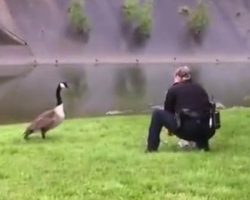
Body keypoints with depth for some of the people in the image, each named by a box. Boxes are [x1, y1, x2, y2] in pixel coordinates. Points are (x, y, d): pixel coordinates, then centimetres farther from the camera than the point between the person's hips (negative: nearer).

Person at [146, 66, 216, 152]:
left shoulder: (173, 89, 11)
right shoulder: (200, 88, 23)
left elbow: (168, 111, 23)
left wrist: (171, 128, 43)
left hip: (186, 130, -4)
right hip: (207, 131, 5)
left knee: (157, 113, 14)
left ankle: (151, 147, 13)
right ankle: (203, 144, 19)